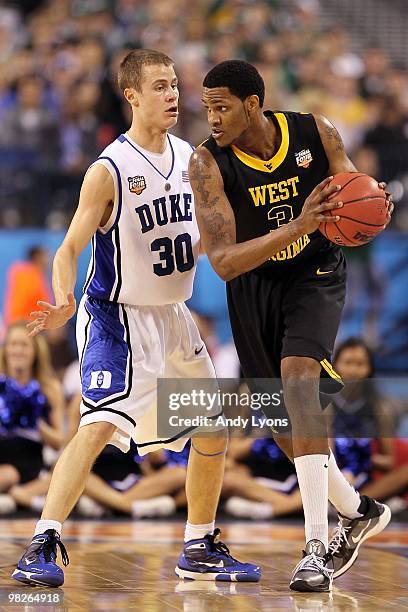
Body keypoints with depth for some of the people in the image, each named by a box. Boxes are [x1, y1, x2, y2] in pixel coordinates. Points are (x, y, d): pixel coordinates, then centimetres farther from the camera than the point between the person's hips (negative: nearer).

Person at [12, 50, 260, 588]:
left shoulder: (189, 158, 3)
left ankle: (200, 550, 27)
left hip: (173, 315, 8)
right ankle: (42, 546, -23)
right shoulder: (109, 170, -18)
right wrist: (64, 301, -39)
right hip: (118, 317, -8)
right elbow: (70, 248, -21)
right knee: (100, 424, -24)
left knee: (214, 428, 13)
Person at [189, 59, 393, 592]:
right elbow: (223, 262, -26)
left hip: (315, 274, -2)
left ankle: (316, 547, -30)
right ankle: (359, 512, 35)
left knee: (298, 378, -26)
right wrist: (297, 228, -39)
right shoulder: (208, 164, -19)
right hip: (253, 285, 2)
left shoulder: (314, 132, -15)